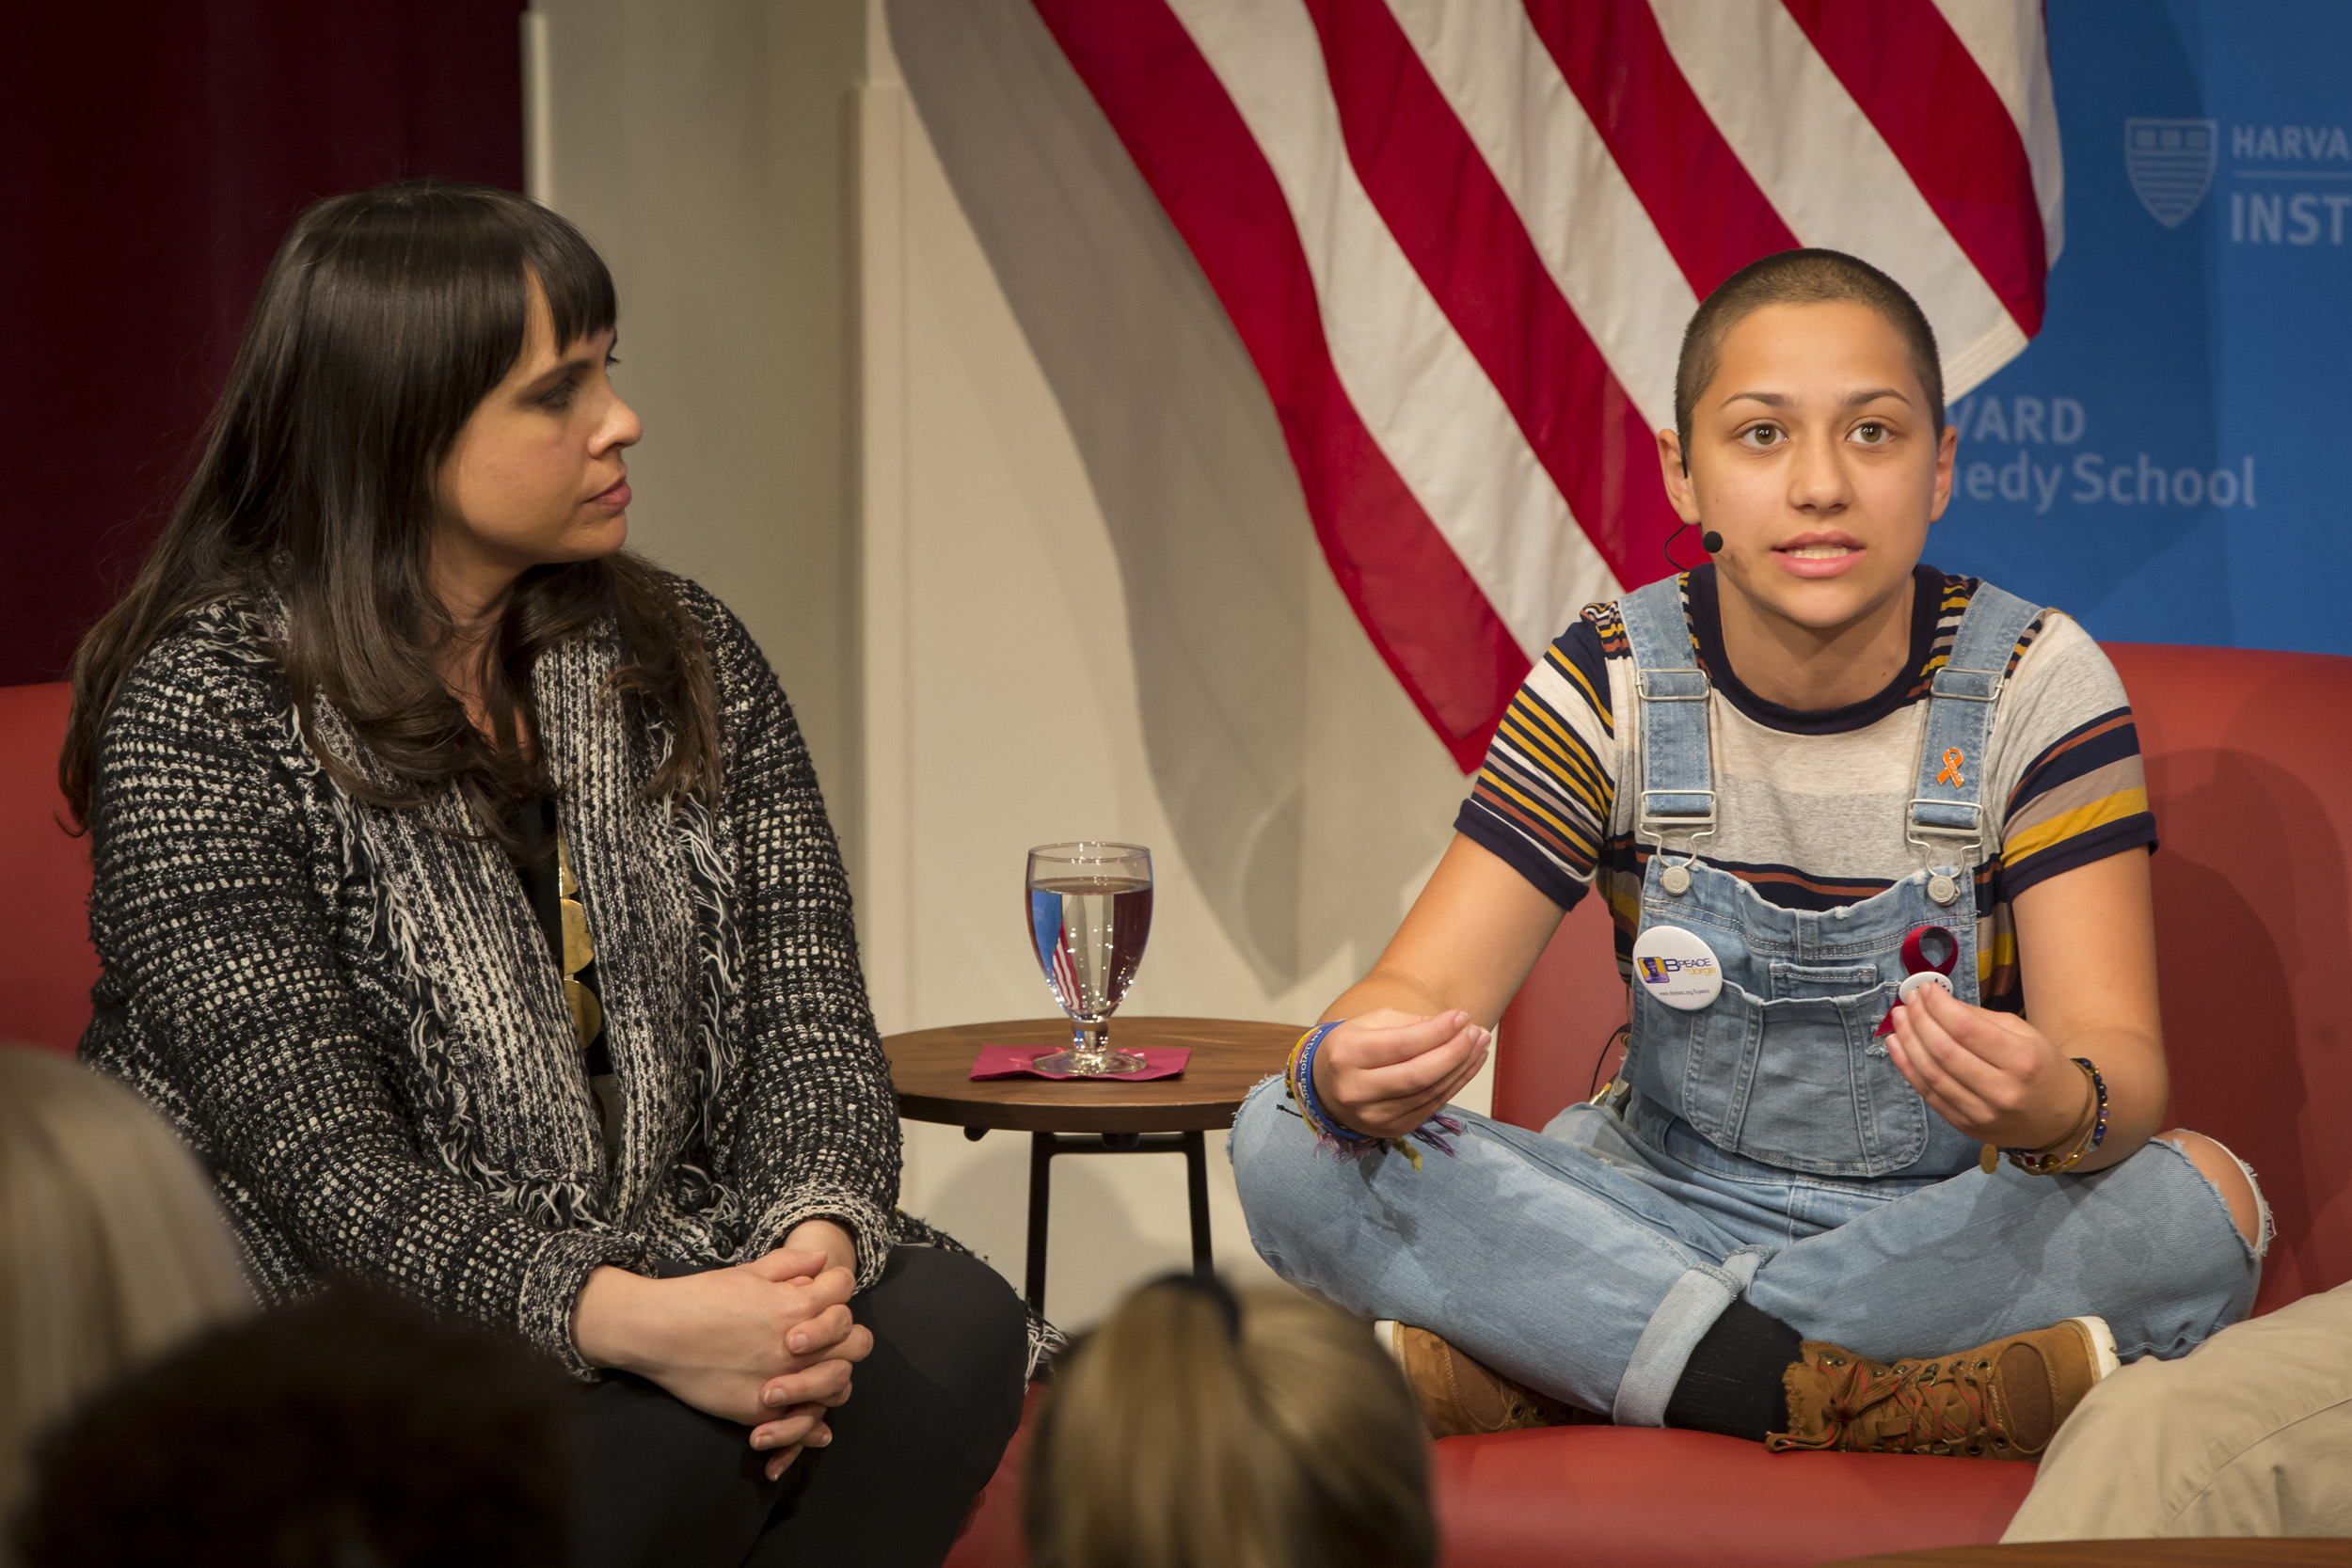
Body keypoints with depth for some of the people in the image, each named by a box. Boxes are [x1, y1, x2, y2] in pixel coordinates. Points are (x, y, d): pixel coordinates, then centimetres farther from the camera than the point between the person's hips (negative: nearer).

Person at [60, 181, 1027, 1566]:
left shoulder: (682, 659, 8)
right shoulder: (205, 715, -10)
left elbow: (806, 998, 1)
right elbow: (324, 1165, -18)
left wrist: (816, 1237, -22)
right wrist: (625, 1320, -33)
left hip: (666, 1279, 5)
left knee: (951, 1323, -22)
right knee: (667, 1438, -32)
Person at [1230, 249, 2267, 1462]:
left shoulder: (2036, 686, -8)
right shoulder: (1609, 687, -5)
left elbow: (2120, 1060, -16)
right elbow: (1427, 984, -11)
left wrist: (2061, 1104, -42)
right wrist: (1349, 1069, -38)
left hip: (1950, 1231, 0)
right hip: (1662, 1212, 1)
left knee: (2201, 1203, -34)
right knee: (1289, 1141, -23)